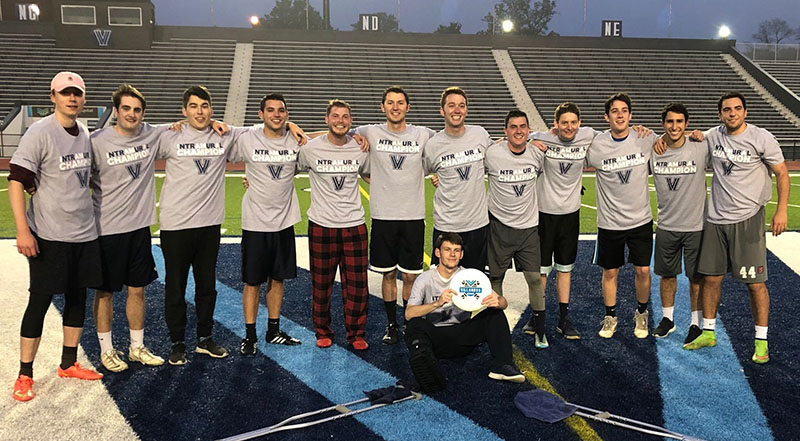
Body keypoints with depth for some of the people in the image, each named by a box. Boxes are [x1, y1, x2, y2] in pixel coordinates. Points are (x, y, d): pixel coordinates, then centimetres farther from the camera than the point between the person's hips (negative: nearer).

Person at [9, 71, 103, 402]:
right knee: (40, 301, 0)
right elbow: (16, 181, -14)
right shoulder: (39, 133, -11)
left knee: (77, 298, 12)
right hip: (49, 237, -6)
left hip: (84, 234, 7)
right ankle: (24, 375, 13)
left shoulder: (85, 134, 9)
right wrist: (23, 230, -21)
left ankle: (69, 364, 27)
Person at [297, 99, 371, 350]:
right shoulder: (310, 148, -4)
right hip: (321, 225, -1)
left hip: (354, 224, 1)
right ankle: (323, 332, 27)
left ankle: (356, 334, 20)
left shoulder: (360, 149, 3)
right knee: (321, 283, 8)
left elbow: (371, 174, 22)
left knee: (357, 283, 3)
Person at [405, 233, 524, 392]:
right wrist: (437, 303, -35)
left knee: (495, 313, -17)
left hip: (462, 336, 3)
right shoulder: (425, 279, -4)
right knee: (415, 324, -31)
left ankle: (502, 366, -24)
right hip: (435, 336, -3)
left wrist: (498, 301, -31)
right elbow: (409, 314, -18)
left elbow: (504, 303, -5)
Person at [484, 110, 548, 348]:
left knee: (535, 278, 1)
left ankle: (538, 327, 17)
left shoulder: (537, 155, -2)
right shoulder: (491, 154, -13)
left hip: (529, 225, 2)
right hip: (499, 224, -2)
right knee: (495, 276, 9)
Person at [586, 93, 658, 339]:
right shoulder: (595, 145, -9)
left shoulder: (646, 139, -4)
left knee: (643, 270, 4)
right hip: (609, 222, -1)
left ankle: (641, 314, 28)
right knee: (610, 272, 9)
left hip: (641, 219, 1)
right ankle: (610, 318, 29)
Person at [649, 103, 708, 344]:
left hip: (696, 226, -2)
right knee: (666, 274, 14)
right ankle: (667, 319, 32)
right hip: (666, 225, 2)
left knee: (696, 277, 8)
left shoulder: (701, 148, -10)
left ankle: (696, 324, 23)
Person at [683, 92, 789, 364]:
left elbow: (782, 173, -2)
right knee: (711, 277, 9)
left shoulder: (761, 138, -6)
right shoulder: (712, 137, 4)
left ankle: (761, 341, 11)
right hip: (716, 219, 4)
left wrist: (781, 210, -11)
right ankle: (708, 332, 23)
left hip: (748, 218, -4)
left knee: (755, 282, -1)